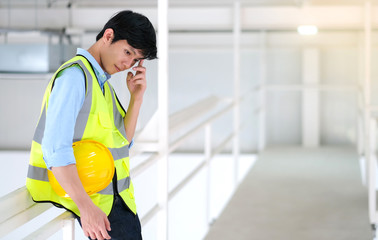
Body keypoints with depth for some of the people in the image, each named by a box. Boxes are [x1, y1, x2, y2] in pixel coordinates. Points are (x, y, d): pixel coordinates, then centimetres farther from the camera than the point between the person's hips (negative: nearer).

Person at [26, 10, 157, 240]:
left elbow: (122, 142, 11)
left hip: (113, 193, 9)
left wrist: (137, 97, 1)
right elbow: (55, 148, -23)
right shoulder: (75, 75, -12)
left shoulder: (103, 83, 16)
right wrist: (86, 207, -30)